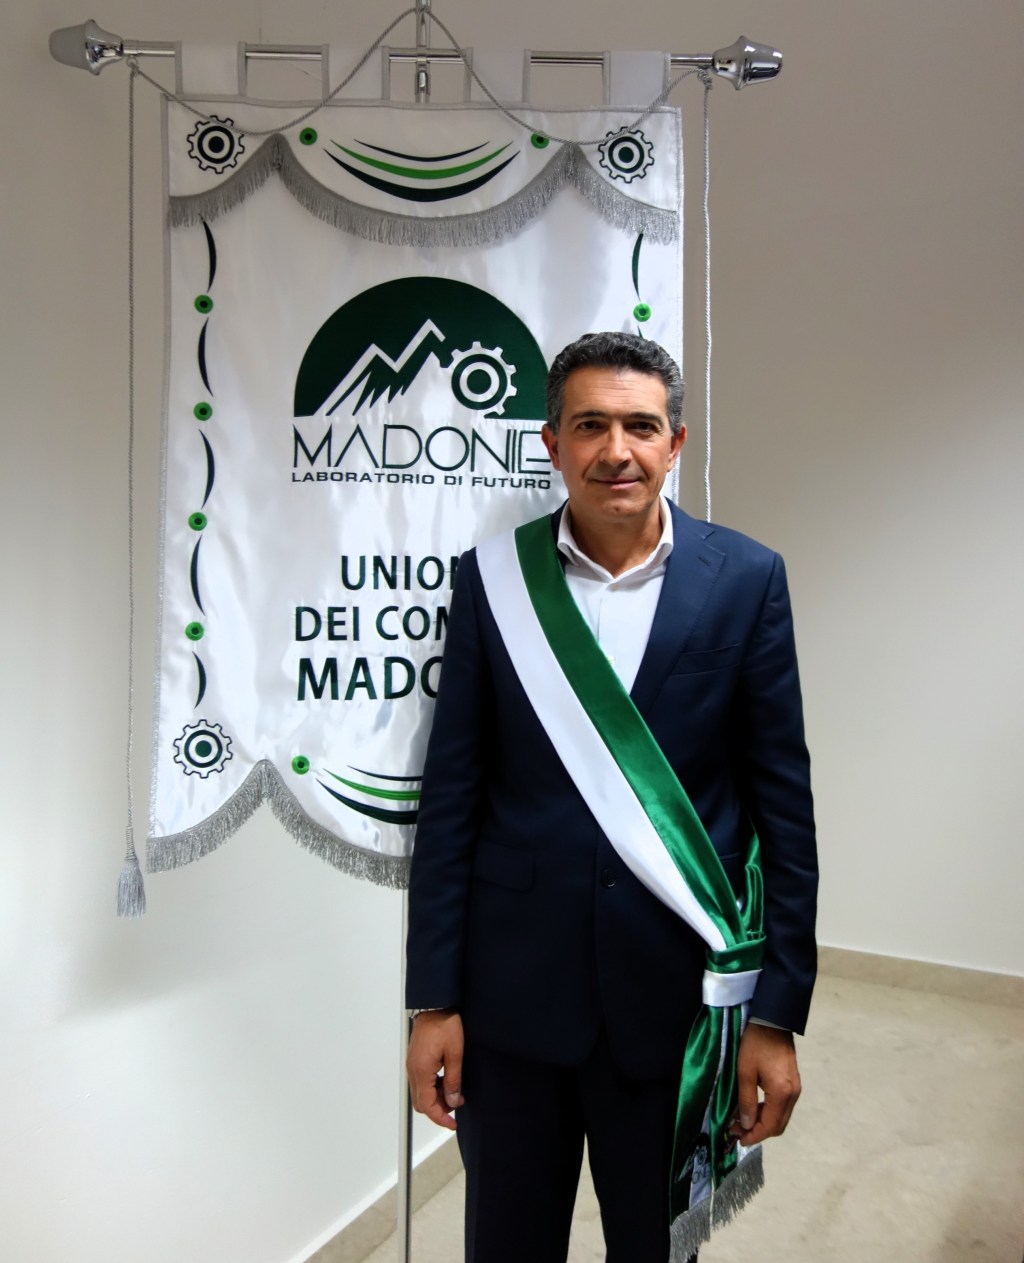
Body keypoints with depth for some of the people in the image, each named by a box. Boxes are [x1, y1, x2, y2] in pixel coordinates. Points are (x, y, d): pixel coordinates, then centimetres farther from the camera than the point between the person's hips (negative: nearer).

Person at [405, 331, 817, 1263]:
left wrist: (777, 1015, -3)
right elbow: (452, 798, -1)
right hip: (513, 989, 1)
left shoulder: (747, 579, -4)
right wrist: (433, 998, -1)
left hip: (678, 991, 0)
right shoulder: (492, 578, -3)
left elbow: (783, 803, -2)